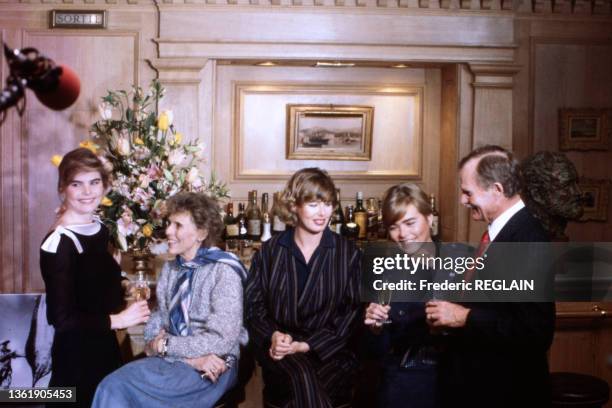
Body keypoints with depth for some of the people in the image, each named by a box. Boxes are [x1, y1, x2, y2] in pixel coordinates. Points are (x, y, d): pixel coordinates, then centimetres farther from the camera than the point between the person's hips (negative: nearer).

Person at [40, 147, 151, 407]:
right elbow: (62, 318, -22)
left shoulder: (100, 229, 5)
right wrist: (117, 320, -18)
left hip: (106, 347, 8)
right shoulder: (58, 244, -20)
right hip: (76, 356, -8)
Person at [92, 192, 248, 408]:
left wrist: (165, 345, -9)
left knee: (115, 387, -22)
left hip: (214, 368, -5)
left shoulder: (224, 271, -8)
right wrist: (190, 355, -13)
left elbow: (222, 341, -14)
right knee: (112, 387, -22)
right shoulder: (169, 269, 12)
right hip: (170, 359, 6)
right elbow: (156, 326, 6)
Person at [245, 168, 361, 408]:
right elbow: (253, 304, 8)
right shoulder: (270, 251, 10)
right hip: (280, 348, 1)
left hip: (329, 350, -1)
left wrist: (305, 345, -11)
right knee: (303, 376, -32)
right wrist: (273, 336, -13)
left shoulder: (348, 253, 5)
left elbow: (352, 313, -1)